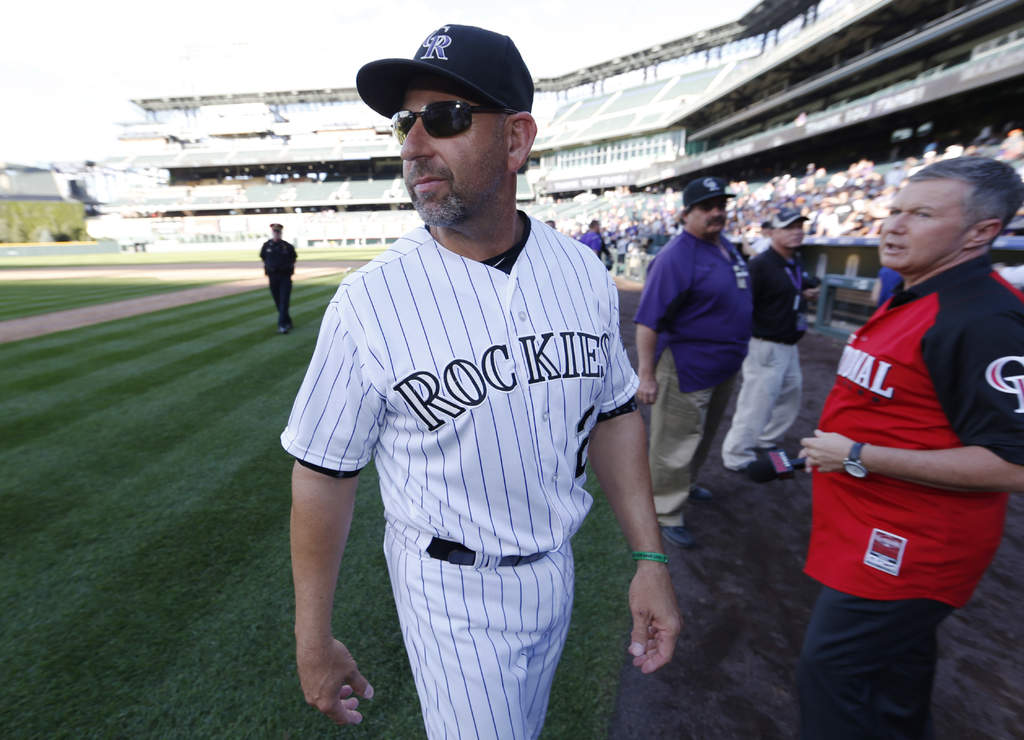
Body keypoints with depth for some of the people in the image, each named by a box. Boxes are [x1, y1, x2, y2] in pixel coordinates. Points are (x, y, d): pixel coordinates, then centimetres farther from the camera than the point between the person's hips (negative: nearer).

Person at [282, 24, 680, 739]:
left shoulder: (582, 272, -8)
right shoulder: (368, 302, -21)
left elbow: (615, 413, 0)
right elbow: (324, 472, -13)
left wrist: (649, 559, 0)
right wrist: (314, 640, -5)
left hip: (556, 568, 5)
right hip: (452, 592, -4)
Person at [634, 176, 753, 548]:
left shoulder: (726, 246, 8)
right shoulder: (676, 256, -21)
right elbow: (649, 319, -25)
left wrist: (733, 357, 21)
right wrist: (646, 374, -27)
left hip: (724, 365, 9)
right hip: (687, 367, -9)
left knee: (704, 434, 25)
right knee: (676, 443, 2)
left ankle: (687, 483, 47)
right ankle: (667, 514, 18)